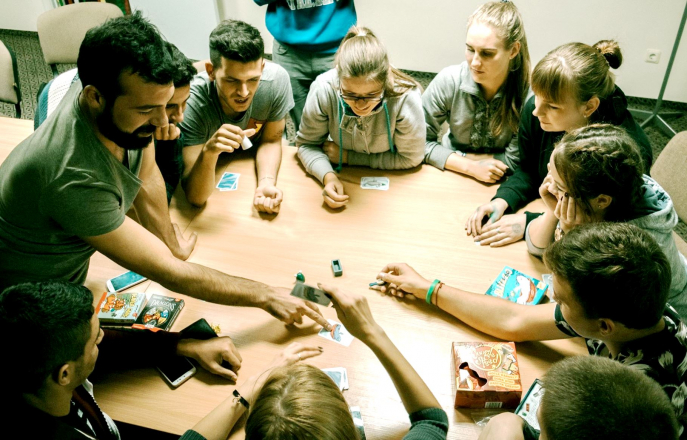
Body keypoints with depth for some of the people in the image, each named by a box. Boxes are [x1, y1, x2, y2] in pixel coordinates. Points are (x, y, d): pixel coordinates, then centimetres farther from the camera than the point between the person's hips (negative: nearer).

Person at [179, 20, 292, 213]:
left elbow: (270, 141, -10)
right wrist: (208, 152, -52)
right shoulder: (191, 104, -33)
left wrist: (266, 183, -30)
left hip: (254, 168, 0)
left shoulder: (276, 79, -26)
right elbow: (196, 197, -33)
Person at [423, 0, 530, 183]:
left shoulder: (529, 93, -20)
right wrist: (471, 167, -21)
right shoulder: (448, 81, -16)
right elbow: (420, 140, -12)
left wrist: (463, 161, -17)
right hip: (452, 174, 2)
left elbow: (514, 160, -13)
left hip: (501, 182, -2)